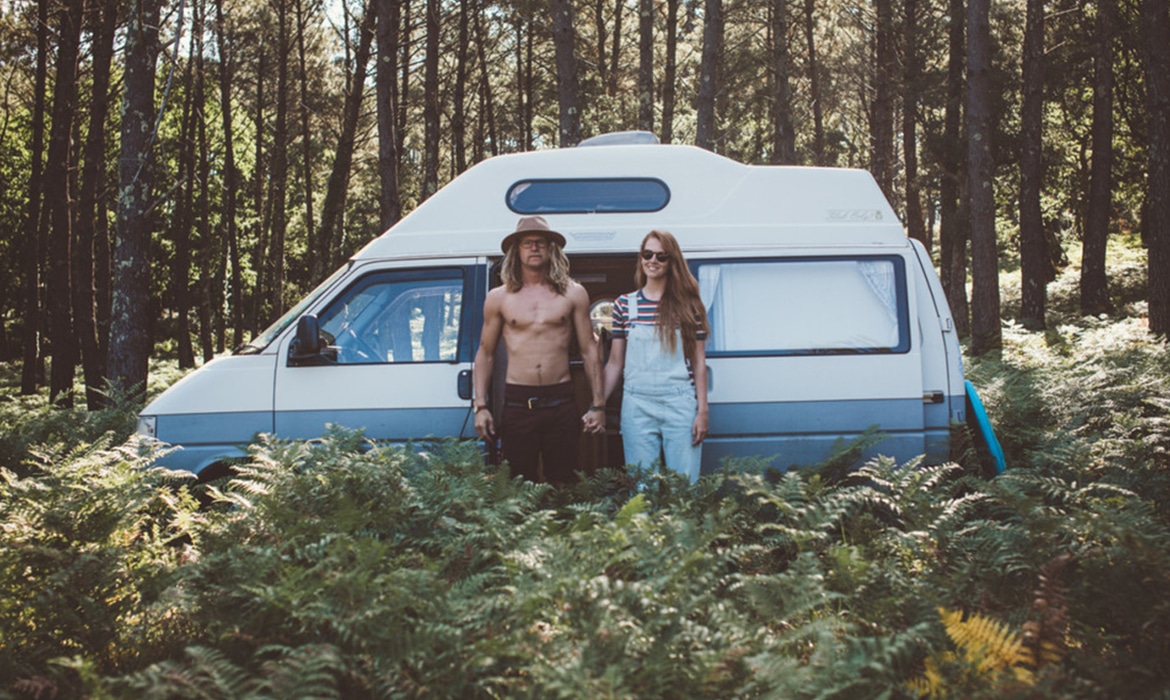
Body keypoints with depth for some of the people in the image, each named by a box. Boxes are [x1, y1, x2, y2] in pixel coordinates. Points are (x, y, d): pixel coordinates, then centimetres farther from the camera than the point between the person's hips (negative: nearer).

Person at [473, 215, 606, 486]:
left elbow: (589, 350, 8)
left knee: (562, 486, 4)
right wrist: (481, 406, 3)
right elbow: (485, 353, 11)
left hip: (561, 402, 0)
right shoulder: (499, 298, 6)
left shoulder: (572, 294, 6)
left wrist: (597, 404, 3)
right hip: (517, 402, 0)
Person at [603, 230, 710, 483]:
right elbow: (615, 362, 9)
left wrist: (702, 410, -2)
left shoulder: (688, 305, 3)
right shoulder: (625, 305, 6)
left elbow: (699, 361, 3)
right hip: (637, 405, 1)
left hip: (680, 404, -1)